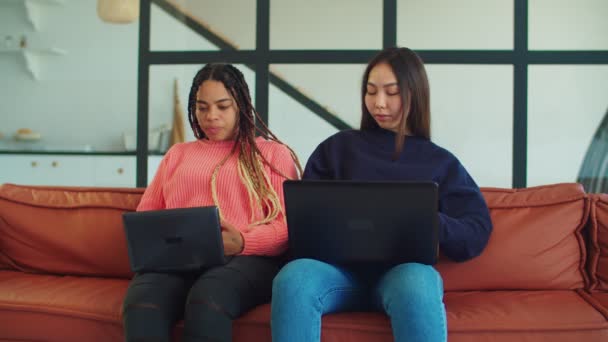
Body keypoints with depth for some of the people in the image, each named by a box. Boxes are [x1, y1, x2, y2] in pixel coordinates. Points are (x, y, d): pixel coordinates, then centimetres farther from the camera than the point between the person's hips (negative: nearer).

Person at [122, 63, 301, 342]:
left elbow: (288, 226, 5)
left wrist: (243, 243, -15)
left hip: (247, 258, -2)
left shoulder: (273, 153, 17)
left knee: (207, 301, -39)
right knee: (141, 304, -35)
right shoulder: (177, 154, 30)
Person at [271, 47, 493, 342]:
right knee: (292, 279, -34)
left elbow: (476, 234, 9)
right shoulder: (338, 147, 20)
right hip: (341, 265, 1)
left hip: (405, 267, -1)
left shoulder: (441, 162, 18)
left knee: (416, 287, -39)